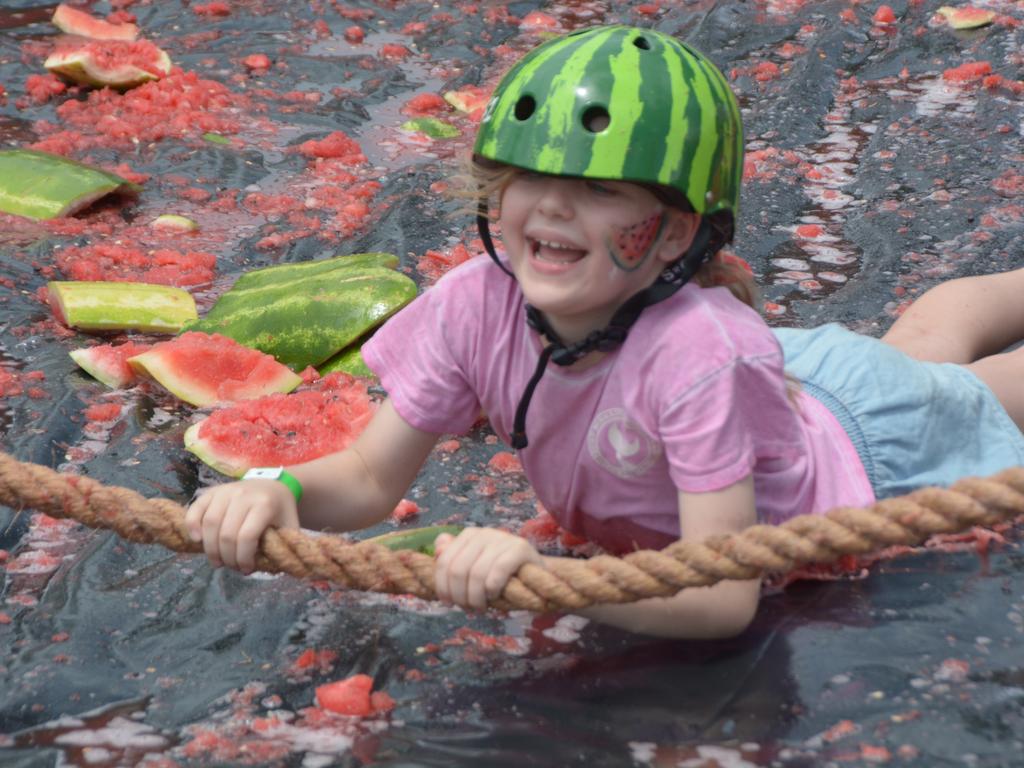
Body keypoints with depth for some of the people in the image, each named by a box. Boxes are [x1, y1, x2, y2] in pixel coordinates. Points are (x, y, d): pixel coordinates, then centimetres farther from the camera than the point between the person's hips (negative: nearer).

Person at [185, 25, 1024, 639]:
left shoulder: (698, 353, -49)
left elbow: (726, 595, -50)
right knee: (921, 344, 36)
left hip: (867, 447, -5)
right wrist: (280, 490, -50)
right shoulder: (475, 305, -34)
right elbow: (371, 478, -27)